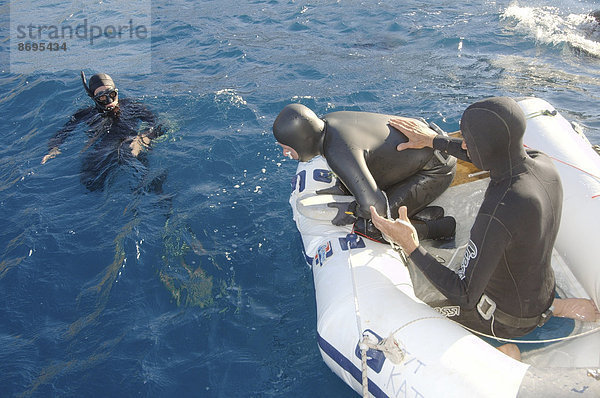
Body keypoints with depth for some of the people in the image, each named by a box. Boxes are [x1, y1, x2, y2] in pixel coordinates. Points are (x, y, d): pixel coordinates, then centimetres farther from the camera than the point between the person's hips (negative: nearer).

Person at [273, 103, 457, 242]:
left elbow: (374, 205, -38)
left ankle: (442, 228, -2)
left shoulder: (338, 152, -34)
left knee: (367, 226, -16)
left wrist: (351, 212, -17)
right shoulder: (327, 121, -5)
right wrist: (343, 189, 3)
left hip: (438, 169, -9)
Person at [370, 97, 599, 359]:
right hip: (542, 293, 6)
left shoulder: (498, 213, -39)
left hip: (505, 317, -6)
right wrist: (432, 140, 12)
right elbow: (487, 157, 8)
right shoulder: (542, 162, -14)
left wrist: (411, 246, -33)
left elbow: (464, 296, -32)